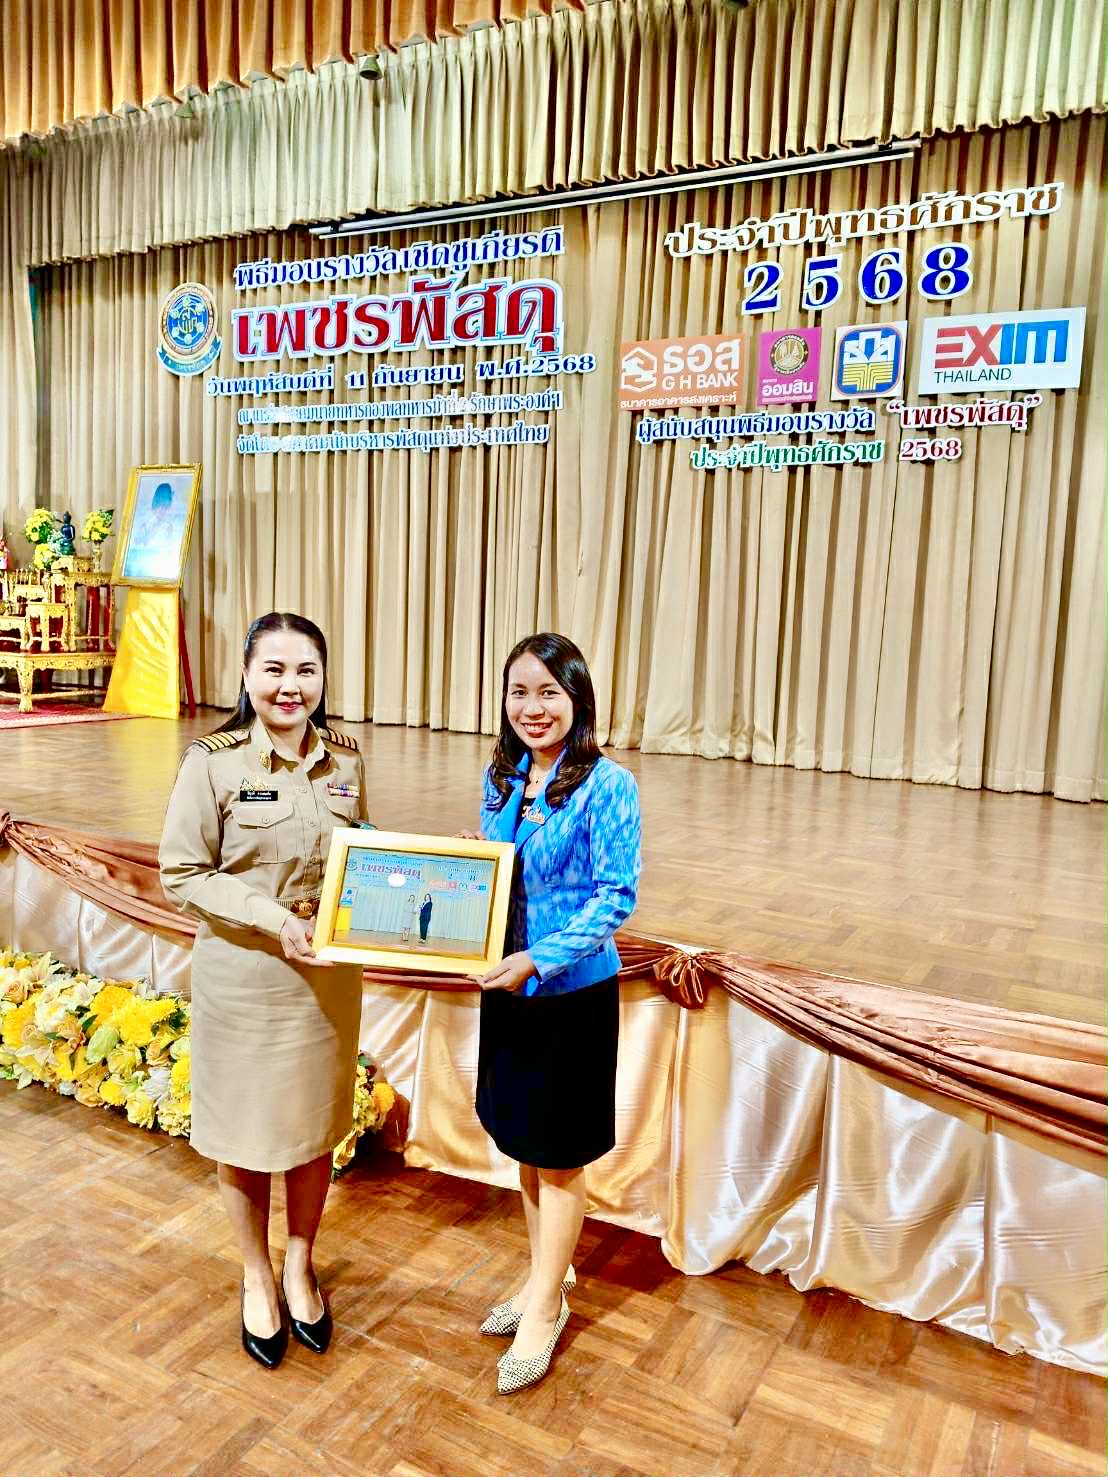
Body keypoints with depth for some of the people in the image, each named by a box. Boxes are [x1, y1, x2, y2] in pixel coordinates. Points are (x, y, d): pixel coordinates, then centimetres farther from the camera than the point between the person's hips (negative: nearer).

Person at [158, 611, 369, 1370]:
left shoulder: (346, 759, -1)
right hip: (242, 975, -3)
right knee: (245, 1135, 13)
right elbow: (182, 873, -10)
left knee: (316, 1128, 17)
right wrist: (272, 917, -21)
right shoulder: (213, 761, -13)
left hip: (328, 974, 3)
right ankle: (258, 1277, 39)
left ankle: (300, 1267, 42)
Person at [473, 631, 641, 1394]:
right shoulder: (501, 777, 2)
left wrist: (539, 959, -24)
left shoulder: (608, 786, -17)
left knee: (559, 1155, 9)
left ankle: (546, 1306, 29)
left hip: (574, 992, -6)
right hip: (507, 987, 6)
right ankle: (549, 1273, 41)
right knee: (523, 1140, 20)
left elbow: (617, 897, -17)